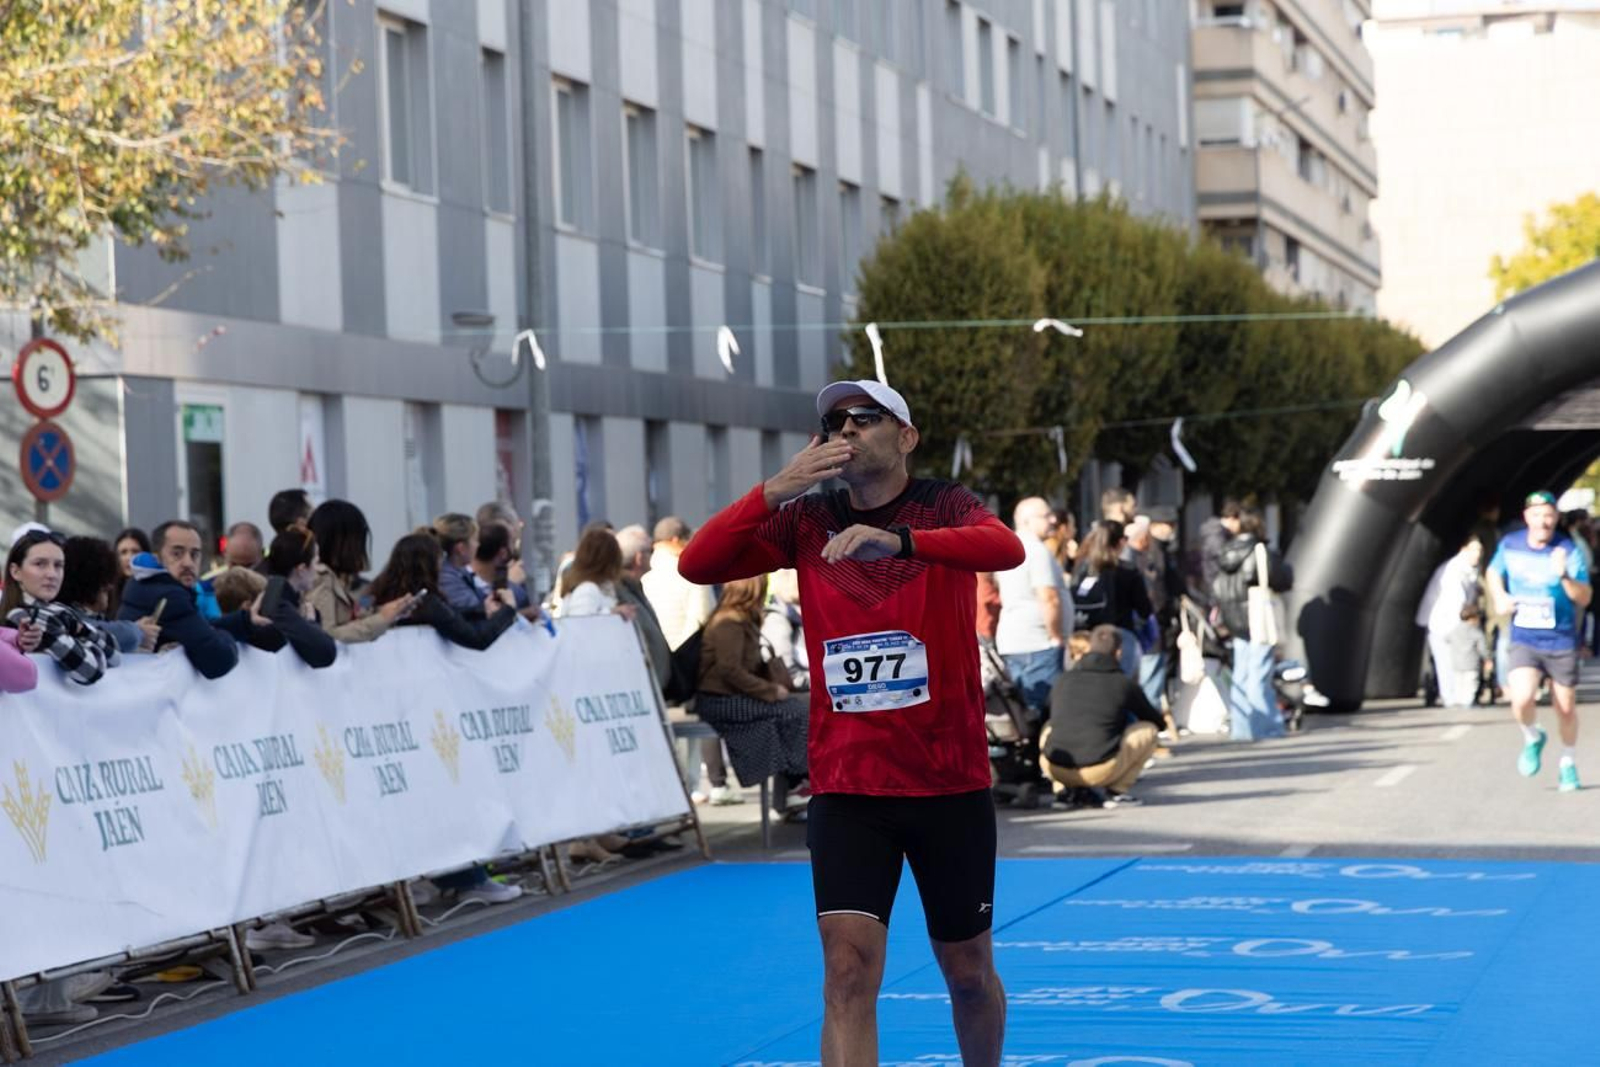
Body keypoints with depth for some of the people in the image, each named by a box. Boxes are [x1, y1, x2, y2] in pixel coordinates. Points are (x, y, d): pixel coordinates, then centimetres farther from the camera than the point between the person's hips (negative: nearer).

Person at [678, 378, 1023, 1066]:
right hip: (845, 788, 1)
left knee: (968, 972, 13)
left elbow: (1007, 549, -28)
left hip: (950, 783, -1)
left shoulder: (943, 507, -5)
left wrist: (898, 540, -44)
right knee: (848, 969, -14)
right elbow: (696, 565, -8)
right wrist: (776, 490, -22)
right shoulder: (807, 520, 3)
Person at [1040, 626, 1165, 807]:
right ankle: (1117, 791, 9)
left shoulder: (1063, 681, 15)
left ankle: (1068, 789, 18)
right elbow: (1157, 720, 22)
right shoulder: (1125, 684, 6)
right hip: (1100, 771, -4)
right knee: (1148, 729, 17)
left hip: (1055, 770, 4)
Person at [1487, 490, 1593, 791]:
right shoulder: (1510, 545, -2)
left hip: (1561, 642, -1)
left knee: (1566, 708, 8)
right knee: (1521, 699, -22)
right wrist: (1499, 597, 1)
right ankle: (1532, 739, 12)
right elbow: (1494, 572, 19)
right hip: (1524, 640, 1)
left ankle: (1568, 764, 34)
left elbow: (1585, 598, -15)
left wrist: (1564, 577, -32)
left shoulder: (1568, 551, -10)